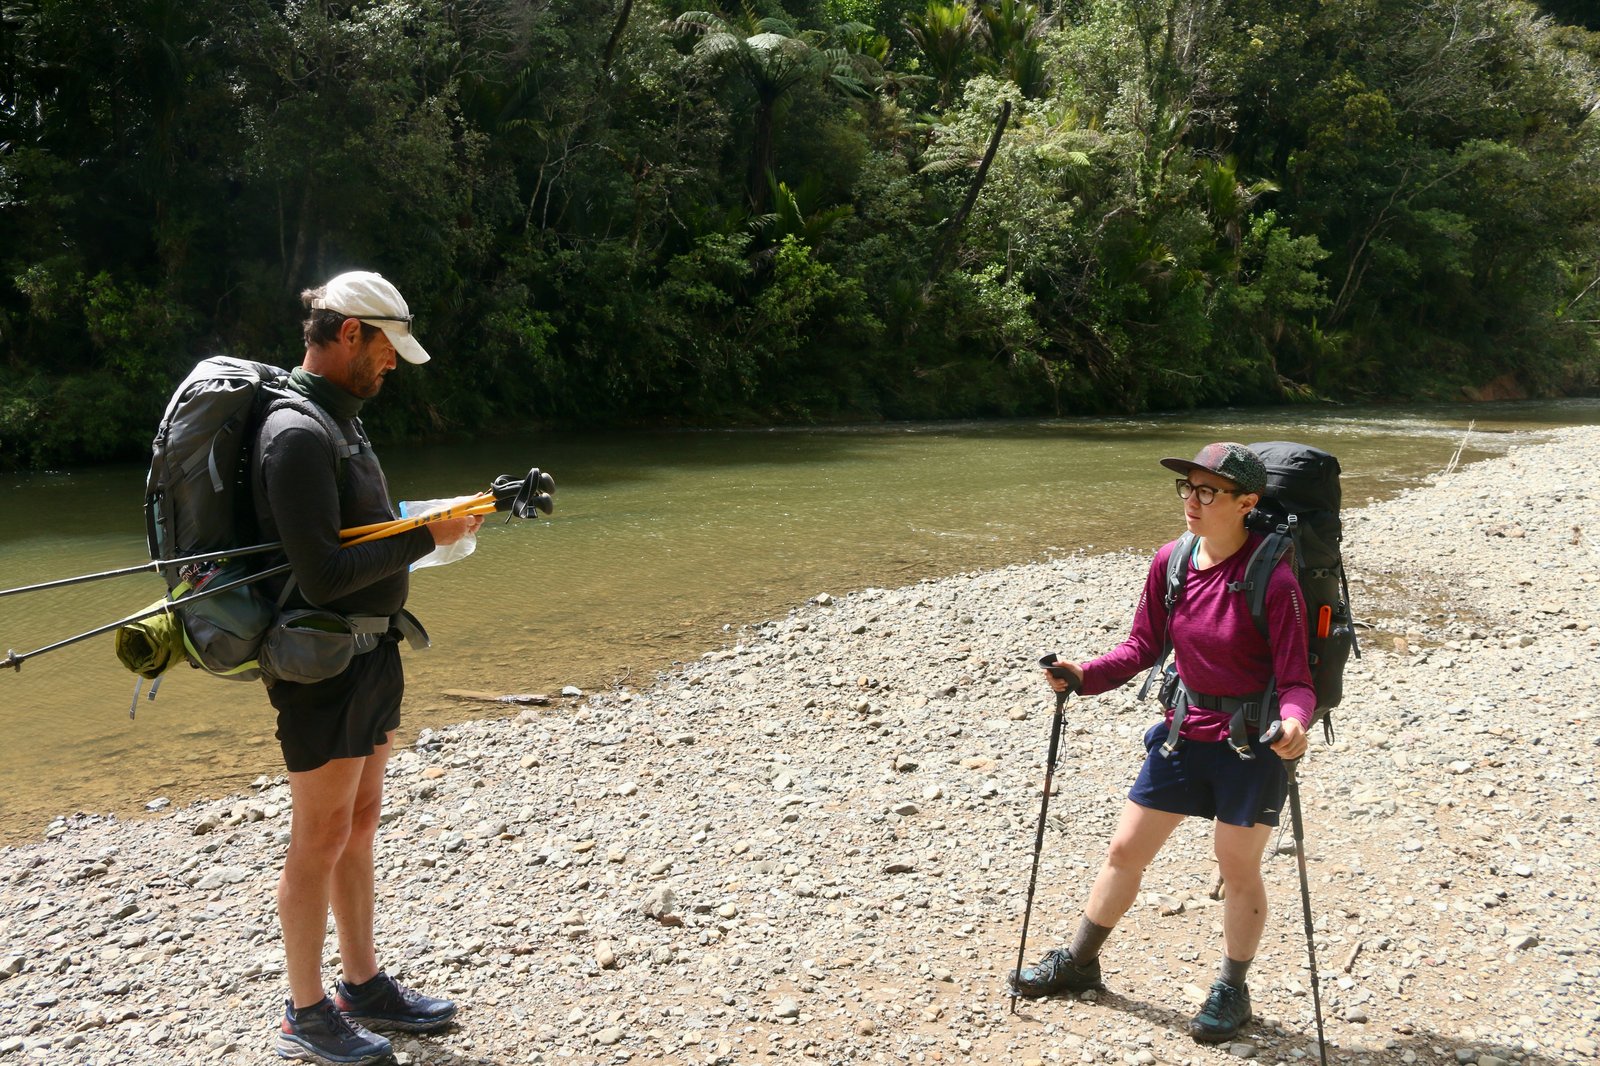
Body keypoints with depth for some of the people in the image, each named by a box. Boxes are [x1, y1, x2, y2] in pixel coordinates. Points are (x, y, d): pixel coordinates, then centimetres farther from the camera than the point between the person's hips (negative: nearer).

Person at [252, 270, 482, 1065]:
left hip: (368, 656, 10)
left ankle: (363, 987, 31)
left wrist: (432, 524, 4)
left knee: (359, 824, 17)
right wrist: (425, 538, -17)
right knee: (320, 840, 3)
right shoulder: (296, 433, -20)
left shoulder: (338, 419, 12)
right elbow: (322, 575, -25)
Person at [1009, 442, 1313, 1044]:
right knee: (1125, 849, 13)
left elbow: (1295, 679, -18)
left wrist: (1293, 722, -39)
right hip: (1185, 729, 6)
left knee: (1238, 869, 9)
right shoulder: (1171, 561, -5)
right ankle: (1078, 962, 33)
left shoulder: (1273, 580, -21)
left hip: (1253, 741, -5)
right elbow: (1144, 646, 3)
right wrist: (1084, 677, -11)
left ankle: (1231, 991, 32)